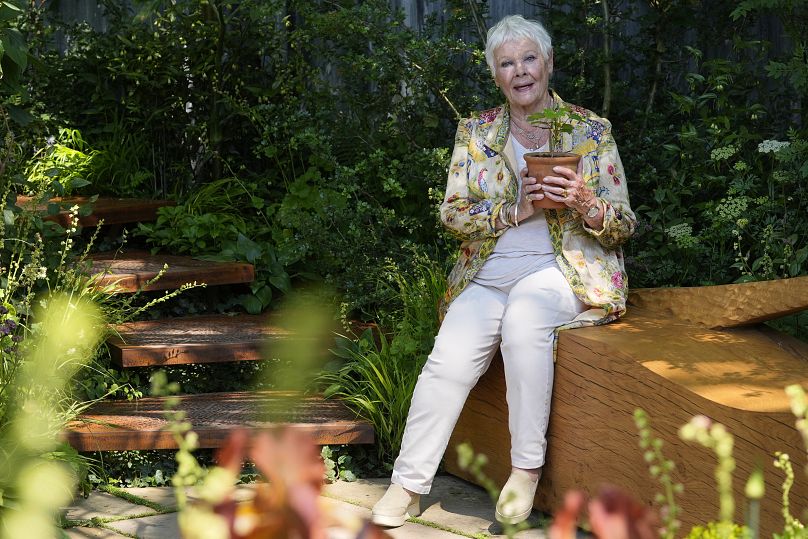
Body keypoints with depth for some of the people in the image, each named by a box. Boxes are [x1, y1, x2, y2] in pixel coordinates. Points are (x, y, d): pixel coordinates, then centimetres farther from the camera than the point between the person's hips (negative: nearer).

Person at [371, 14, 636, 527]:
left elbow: (624, 225, 6)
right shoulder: (476, 132, 13)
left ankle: (527, 468, -24)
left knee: (523, 317, -36)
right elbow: (453, 213, 5)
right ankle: (408, 485, -16)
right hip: (487, 276, 2)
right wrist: (515, 208, -11)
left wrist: (583, 203, -16)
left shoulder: (592, 131, 7)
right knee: (449, 361, -25)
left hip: (565, 271, -2)